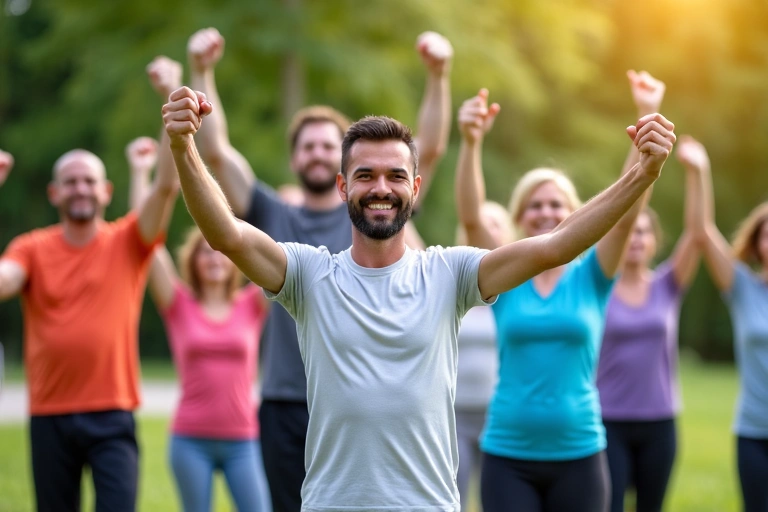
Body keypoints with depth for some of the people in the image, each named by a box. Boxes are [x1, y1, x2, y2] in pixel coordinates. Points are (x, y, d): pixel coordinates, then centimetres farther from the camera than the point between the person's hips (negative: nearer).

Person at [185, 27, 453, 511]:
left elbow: (430, 149, -4)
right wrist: (202, 72, -11)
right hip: (286, 407, 1)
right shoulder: (272, 218, 7)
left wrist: (439, 75, -17)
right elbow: (216, 151, -1)